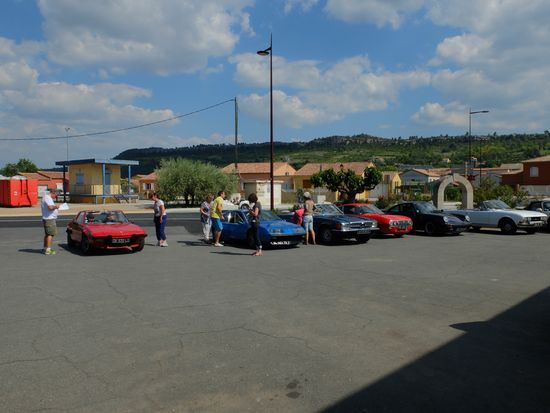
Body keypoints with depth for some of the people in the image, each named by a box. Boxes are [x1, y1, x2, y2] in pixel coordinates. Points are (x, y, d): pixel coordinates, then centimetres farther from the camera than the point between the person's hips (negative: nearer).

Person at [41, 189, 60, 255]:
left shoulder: (45, 197, 19)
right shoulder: (48, 198, -15)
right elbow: (50, 207, -29)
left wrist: (55, 207, 16)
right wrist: (56, 207, -12)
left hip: (47, 219, 11)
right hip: (50, 219, -11)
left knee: (47, 234, 17)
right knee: (51, 234, -12)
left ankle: (45, 248, 24)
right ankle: (48, 250, -14)